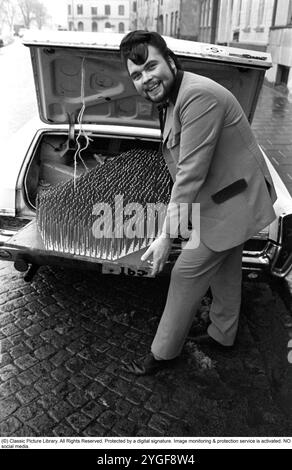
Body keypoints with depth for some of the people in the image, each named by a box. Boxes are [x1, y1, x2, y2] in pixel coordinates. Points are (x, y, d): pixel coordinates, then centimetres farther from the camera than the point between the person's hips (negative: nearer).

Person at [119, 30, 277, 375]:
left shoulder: (199, 96, -26)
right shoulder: (175, 97, 7)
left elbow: (192, 173, -29)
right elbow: (184, 169, 9)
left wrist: (167, 235, -24)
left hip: (232, 204, -10)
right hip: (234, 200, 10)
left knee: (187, 275, 0)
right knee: (225, 269, 23)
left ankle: (163, 353, 19)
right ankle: (223, 334, 45)